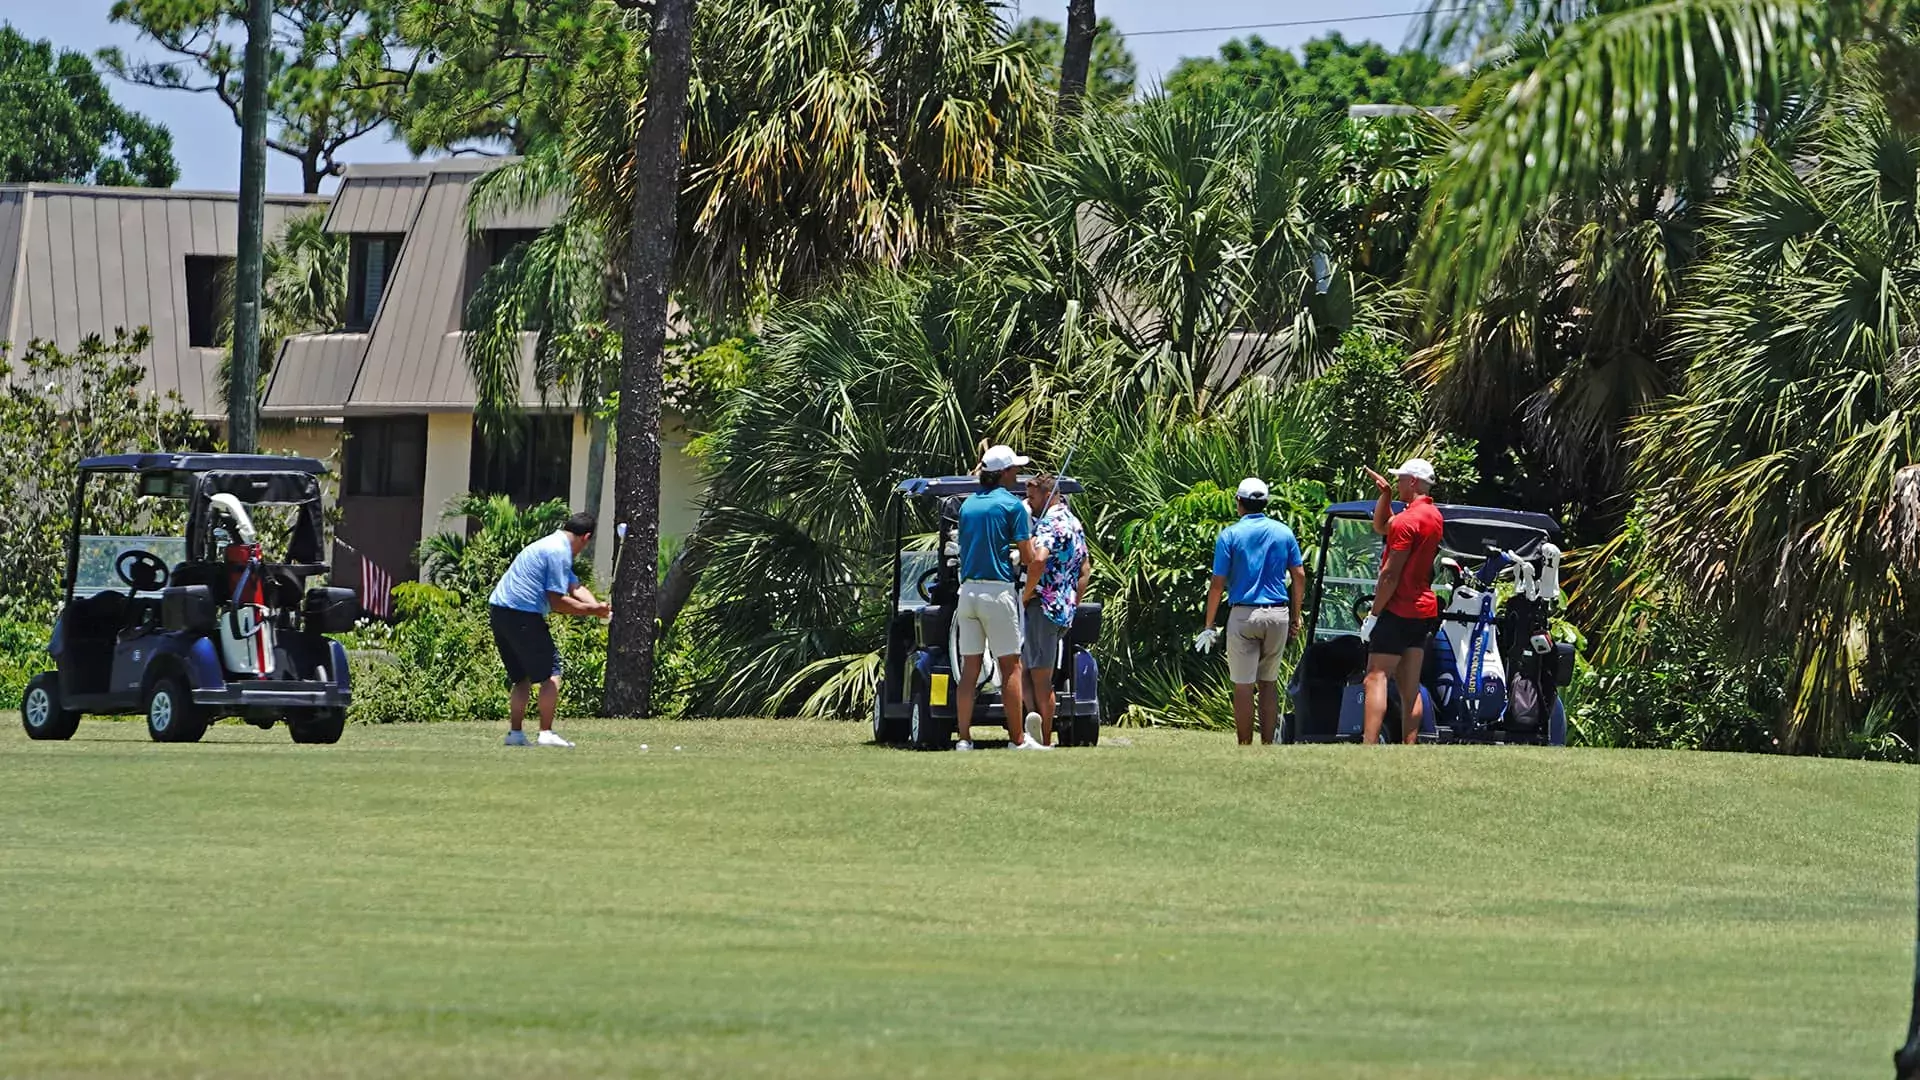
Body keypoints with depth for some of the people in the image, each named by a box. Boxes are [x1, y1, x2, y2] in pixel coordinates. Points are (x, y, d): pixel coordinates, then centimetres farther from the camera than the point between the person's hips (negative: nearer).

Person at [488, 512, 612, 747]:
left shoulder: (553, 545, 21)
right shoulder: (559, 553, -12)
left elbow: (575, 587, 15)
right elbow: (557, 602, -15)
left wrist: (597, 607, -2)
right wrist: (591, 610, -8)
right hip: (522, 614, -10)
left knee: (522, 677, 15)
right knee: (551, 673, -3)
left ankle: (515, 732, 10)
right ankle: (546, 733, -7)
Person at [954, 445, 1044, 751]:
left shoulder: (968, 505, 14)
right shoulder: (1012, 505, -6)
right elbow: (1028, 556, -8)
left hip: (967, 590, 6)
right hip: (998, 591, -6)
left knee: (969, 669, 6)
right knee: (1010, 667, 0)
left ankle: (964, 738, 2)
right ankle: (1017, 738, 1)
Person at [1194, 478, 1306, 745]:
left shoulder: (1230, 535, -4)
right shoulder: (1284, 532, 5)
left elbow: (1218, 584, -5)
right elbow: (1299, 576, 6)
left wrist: (1209, 625, 2)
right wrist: (1295, 615, 16)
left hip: (1243, 615, -3)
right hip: (1277, 615, 3)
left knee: (1243, 686, 0)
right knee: (1269, 683, 12)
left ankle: (1245, 749, -1)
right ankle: (1268, 745, 10)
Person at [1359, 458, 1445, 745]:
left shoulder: (1408, 520, -15)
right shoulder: (1433, 516, 14)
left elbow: (1391, 574, -18)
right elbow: (1381, 527, 28)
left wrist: (1373, 614, -14)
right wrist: (1385, 494, 14)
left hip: (1399, 611, -9)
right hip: (1424, 611, 9)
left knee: (1376, 679, -13)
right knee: (1410, 687, 8)